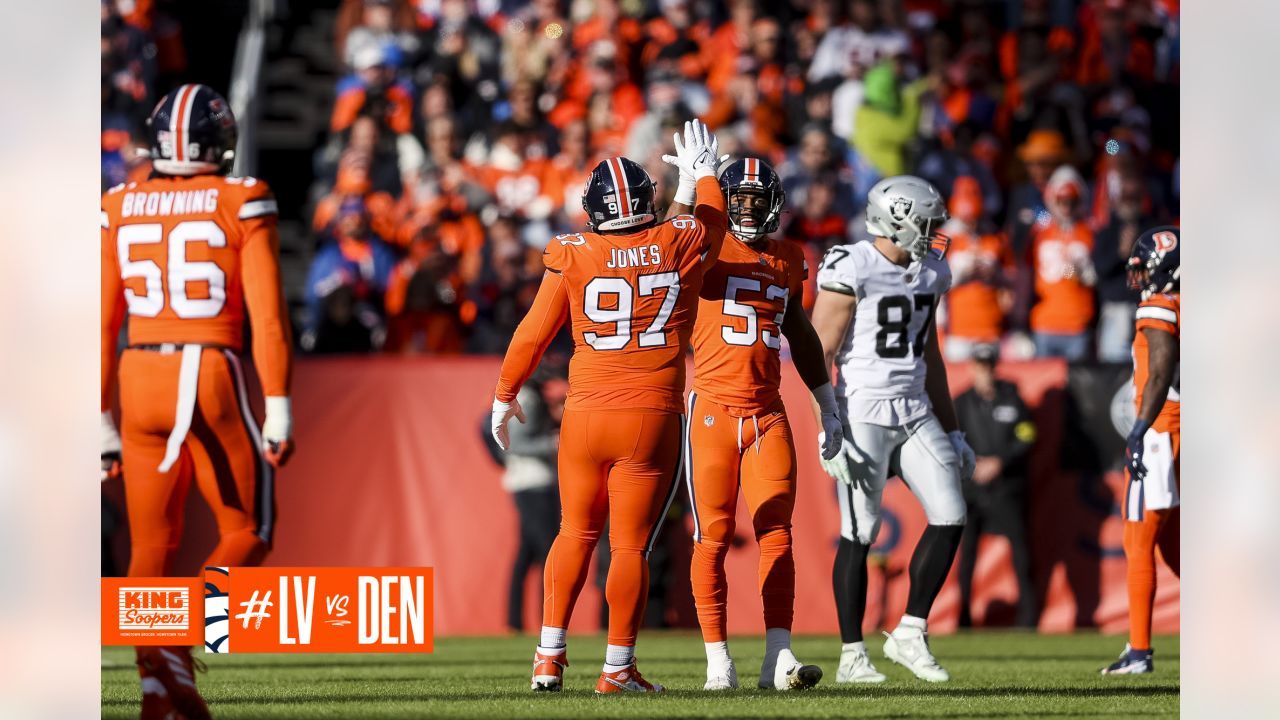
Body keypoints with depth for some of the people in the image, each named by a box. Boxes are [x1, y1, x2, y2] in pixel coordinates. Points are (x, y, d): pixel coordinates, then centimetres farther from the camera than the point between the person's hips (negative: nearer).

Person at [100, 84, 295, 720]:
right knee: (247, 537, 9)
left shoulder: (121, 209, 5)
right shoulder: (242, 204, -5)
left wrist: (103, 424, 12)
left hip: (141, 382, 4)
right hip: (213, 381, -3)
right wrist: (278, 413, -7)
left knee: (152, 546, 11)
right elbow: (267, 316, -10)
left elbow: (103, 325, 6)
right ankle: (178, 644, -14)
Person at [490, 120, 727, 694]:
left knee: (577, 533, 19)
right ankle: (618, 669, 5)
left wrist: (504, 395, 18)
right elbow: (712, 222, 22)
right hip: (651, 418, -1)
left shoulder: (574, 258, -3)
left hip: (586, 415, 1)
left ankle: (549, 656, 18)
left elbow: (533, 333, 3)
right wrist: (704, 174, 41)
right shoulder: (680, 246, -2)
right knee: (630, 545, 4)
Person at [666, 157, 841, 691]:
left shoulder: (788, 260, 14)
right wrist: (689, 183, -29)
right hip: (713, 411, -4)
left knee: (777, 534, -3)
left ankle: (778, 657, -4)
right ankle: (718, 661, 2)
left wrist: (827, 406, 27)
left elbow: (802, 336, 25)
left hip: (768, 416, 4)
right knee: (713, 538, -2)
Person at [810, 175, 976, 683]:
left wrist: (952, 431, 20)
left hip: (915, 413, 7)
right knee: (859, 533, -3)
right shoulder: (851, 270, -13)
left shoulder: (927, 273, 10)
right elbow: (819, 356, -13)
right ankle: (852, 657, 6)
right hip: (864, 413, -7)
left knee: (950, 517, -3)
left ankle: (910, 634, 8)